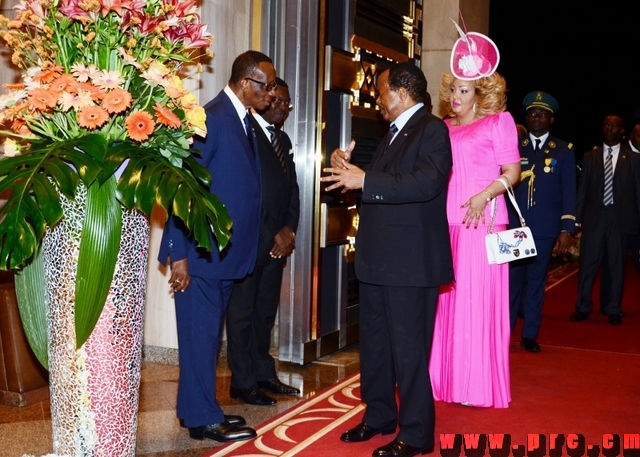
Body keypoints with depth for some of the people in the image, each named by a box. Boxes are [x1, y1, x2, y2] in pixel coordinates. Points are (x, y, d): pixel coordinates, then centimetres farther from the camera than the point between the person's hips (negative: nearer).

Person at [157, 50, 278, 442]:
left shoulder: (244, 122, 11)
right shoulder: (210, 119, -15)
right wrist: (179, 253, -19)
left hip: (227, 252, 9)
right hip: (201, 252, -9)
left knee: (210, 334, 16)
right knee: (201, 334, 2)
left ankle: (200, 408, 28)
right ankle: (203, 418, 13)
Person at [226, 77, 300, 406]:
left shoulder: (283, 139, 18)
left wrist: (289, 230, 1)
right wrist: (272, 236, -12)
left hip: (278, 240, 8)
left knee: (266, 311, 13)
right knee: (242, 312, 1)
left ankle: (264, 374, 22)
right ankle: (243, 383, 8)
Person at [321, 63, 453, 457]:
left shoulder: (432, 129, -10)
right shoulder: (393, 134, 18)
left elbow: (426, 183, -26)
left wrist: (365, 180, -27)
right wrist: (349, 169, 2)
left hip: (411, 260, -9)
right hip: (378, 258, 10)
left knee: (408, 350, -2)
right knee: (374, 344, 17)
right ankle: (379, 416, 31)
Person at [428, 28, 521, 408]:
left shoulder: (498, 121, 1)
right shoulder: (445, 128, 16)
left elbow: (512, 171, -5)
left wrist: (484, 197, -20)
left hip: (482, 223, -5)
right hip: (446, 224, 5)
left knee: (478, 301, -3)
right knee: (448, 300, 7)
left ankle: (478, 385, 6)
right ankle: (448, 378, 17)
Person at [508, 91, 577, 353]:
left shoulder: (564, 151, 7)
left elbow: (569, 192, 3)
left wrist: (567, 229, -7)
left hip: (545, 229, 0)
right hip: (514, 226, 1)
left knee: (536, 281, 5)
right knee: (511, 280, 3)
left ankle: (530, 335, 13)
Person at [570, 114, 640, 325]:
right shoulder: (590, 157, 9)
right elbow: (582, 189, 8)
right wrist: (577, 216, 2)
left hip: (620, 218, -1)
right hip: (593, 217, 1)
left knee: (616, 266, 6)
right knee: (588, 264, 0)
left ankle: (613, 310, 16)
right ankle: (583, 308, 9)